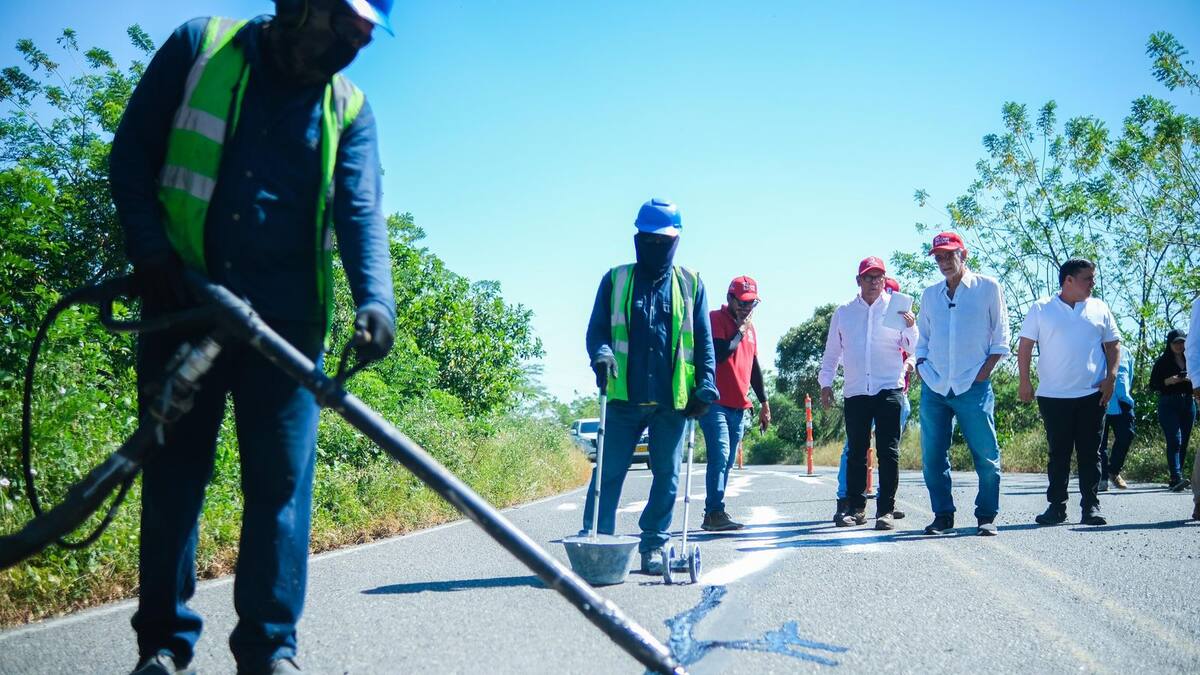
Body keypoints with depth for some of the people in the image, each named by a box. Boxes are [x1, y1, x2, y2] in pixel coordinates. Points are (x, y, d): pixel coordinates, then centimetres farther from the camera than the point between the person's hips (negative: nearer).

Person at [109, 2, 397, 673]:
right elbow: (131, 151, 5)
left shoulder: (349, 108, 7)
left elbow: (360, 210, -6)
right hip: (181, 305, 0)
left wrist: (375, 300, -24)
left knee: (281, 481, -2)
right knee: (172, 475, 5)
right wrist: (151, 250, -8)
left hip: (287, 320, 1)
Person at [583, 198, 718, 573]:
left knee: (667, 475, 6)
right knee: (608, 471, -1)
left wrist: (705, 387, -1)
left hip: (673, 399, 1)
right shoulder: (616, 280, 8)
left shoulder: (691, 284, 10)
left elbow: (703, 340, 10)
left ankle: (654, 545, 16)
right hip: (624, 397, -1)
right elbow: (597, 329, 7)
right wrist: (601, 354, -15)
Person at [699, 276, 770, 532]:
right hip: (715, 402, -7)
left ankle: (714, 515, 10)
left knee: (727, 461, 6)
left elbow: (754, 366, 24)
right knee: (720, 455, -16)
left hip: (738, 405, 7)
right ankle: (714, 512, -16)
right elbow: (718, 354, -19)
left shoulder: (750, 326, 18)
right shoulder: (715, 319, -4)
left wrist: (764, 403, 23)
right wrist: (740, 332, -12)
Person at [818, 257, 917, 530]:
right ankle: (855, 507, 13)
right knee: (856, 452, 6)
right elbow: (832, 351, 17)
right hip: (854, 392, 2)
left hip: (889, 389, -2)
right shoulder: (843, 312, 12)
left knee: (888, 451, -3)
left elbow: (913, 348, 1)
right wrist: (825, 382, 10)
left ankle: (886, 509, 2)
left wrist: (911, 327, -18)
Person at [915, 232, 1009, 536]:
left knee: (986, 455, -3)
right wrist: (921, 367, 7)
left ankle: (986, 516, 8)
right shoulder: (930, 295, 15)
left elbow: (1001, 336, 3)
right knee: (932, 456, 4)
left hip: (973, 386, -4)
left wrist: (985, 370, -6)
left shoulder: (988, 288, 4)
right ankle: (943, 516, 13)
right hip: (934, 387, 4)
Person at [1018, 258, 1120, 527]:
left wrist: (1111, 377, 0)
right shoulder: (1041, 309, 3)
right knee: (1058, 454, 5)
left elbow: (1112, 344, 13)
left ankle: (1091, 505, 9)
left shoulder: (1100, 309, 10)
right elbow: (1025, 346, 3)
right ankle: (1056, 506, 11)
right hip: (1053, 395, -1)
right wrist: (1025, 381, -4)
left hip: (1092, 395, 1)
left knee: (1090, 454, 3)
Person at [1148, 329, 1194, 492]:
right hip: (1169, 405, -4)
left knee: (1184, 442, 4)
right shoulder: (1162, 362, 2)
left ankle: (1177, 478, 10)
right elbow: (1153, 385, 2)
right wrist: (1168, 381, -15)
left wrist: (1191, 380, -7)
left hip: (1188, 404, 4)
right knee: (1174, 441, -15)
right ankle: (1176, 478, -24)